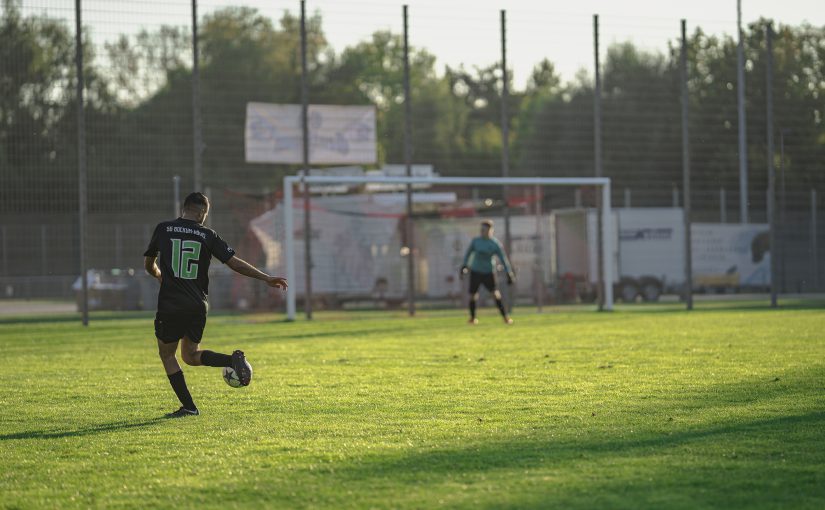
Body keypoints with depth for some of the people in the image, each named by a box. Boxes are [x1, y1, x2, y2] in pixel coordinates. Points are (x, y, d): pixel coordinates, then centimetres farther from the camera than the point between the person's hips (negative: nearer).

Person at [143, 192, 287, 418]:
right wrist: (266, 278, 7)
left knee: (166, 354, 14)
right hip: (198, 305, 3)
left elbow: (148, 265, 15)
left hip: (170, 304, -3)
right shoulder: (207, 235, 3)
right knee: (190, 355, 19)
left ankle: (188, 406, 8)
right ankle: (234, 359, -6)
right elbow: (235, 263, -1)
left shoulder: (163, 229, 2)